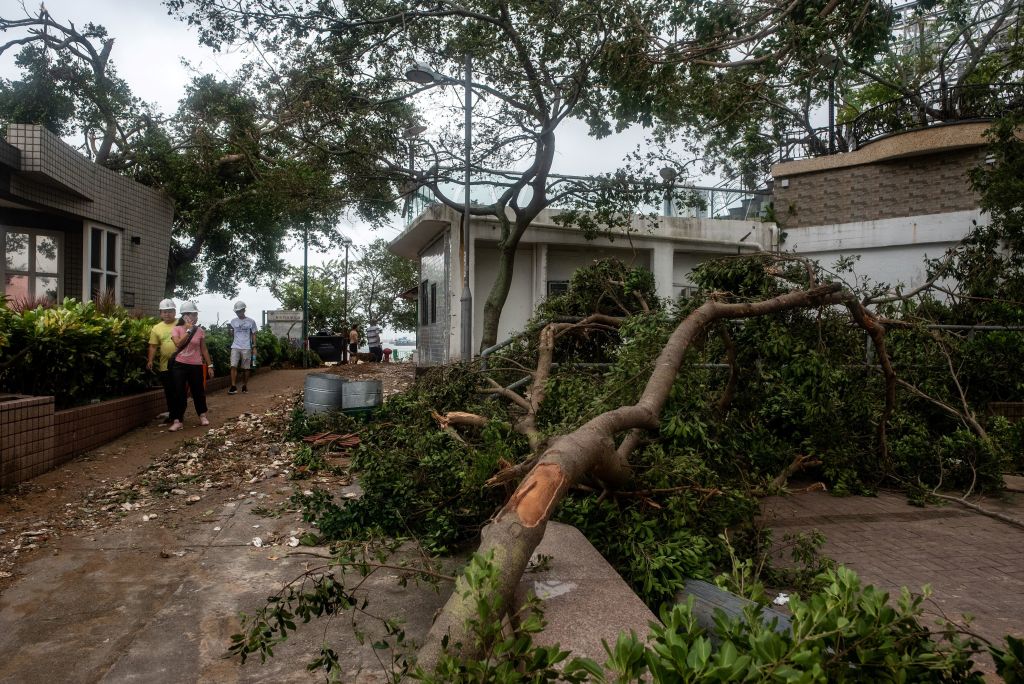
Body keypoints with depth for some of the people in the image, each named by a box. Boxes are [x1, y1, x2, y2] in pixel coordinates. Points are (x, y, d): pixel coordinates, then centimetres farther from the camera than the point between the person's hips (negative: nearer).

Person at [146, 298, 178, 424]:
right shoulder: (156, 328, 6)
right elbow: (153, 347, 4)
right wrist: (150, 361, -7)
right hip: (165, 366, 2)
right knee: (169, 393, 12)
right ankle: (171, 415, 25)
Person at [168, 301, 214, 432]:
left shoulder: (200, 331, 3)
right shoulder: (177, 329, -2)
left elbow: (204, 349, 8)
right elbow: (178, 344, -18)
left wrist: (210, 365, 7)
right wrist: (188, 330, -17)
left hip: (196, 366, 2)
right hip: (180, 365, -1)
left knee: (198, 391, 10)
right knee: (179, 393, -1)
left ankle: (202, 416, 27)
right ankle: (177, 421, 3)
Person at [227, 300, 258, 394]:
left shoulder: (251, 321, 3)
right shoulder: (233, 321, 9)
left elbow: (253, 334, 6)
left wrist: (254, 347, 1)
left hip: (246, 348, -1)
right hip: (235, 347, 1)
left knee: (245, 368, 4)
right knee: (233, 366, -9)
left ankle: (244, 386, 14)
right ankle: (233, 387, -10)